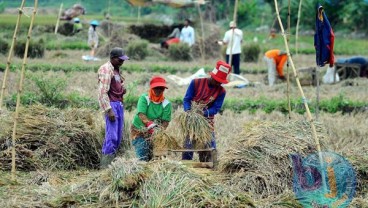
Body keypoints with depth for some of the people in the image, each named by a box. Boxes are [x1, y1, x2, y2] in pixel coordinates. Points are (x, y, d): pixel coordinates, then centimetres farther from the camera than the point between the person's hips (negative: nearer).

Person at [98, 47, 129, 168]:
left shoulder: (116, 69, 15)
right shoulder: (106, 70, -13)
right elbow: (103, 92, -19)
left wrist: (122, 89, 8)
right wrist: (109, 110, -23)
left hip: (119, 103, 10)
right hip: (111, 104, -10)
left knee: (118, 136, 10)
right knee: (112, 137, -13)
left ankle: (111, 162, 15)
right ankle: (104, 166, -11)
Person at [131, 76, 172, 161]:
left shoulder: (166, 103, -7)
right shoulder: (144, 98, -13)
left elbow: (165, 121, -12)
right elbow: (141, 114, -26)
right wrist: (150, 124, -43)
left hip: (153, 133, 3)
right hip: (138, 131, -3)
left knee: (152, 157, 0)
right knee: (143, 158, -14)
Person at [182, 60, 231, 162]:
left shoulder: (221, 92, -6)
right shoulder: (196, 83, -8)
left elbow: (216, 108, -10)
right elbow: (187, 99, -5)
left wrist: (204, 113, -28)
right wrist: (188, 111, -24)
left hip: (207, 120, 1)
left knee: (210, 145, -4)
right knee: (188, 144, -3)